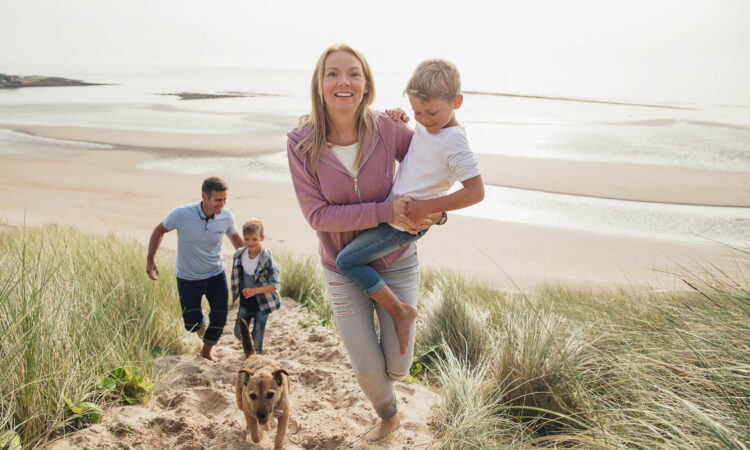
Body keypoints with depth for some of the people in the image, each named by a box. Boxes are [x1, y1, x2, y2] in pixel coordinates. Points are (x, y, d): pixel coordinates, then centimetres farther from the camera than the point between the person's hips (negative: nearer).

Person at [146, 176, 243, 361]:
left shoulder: (226, 216, -16)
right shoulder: (181, 214, -25)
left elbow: (235, 237, 6)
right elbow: (159, 230, -5)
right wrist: (150, 260, -4)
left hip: (216, 275, 2)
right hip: (188, 278, -2)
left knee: (220, 319, 5)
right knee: (193, 324, 0)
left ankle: (206, 351, 35)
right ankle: (202, 322, 40)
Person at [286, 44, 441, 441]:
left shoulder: (387, 129, -15)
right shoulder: (301, 143, -17)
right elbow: (317, 214, -19)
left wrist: (436, 209, -14)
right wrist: (386, 211, -26)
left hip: (396, 263, 1)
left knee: (397, 366, 7)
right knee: (367, 368, 6)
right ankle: (388, 416, 44)